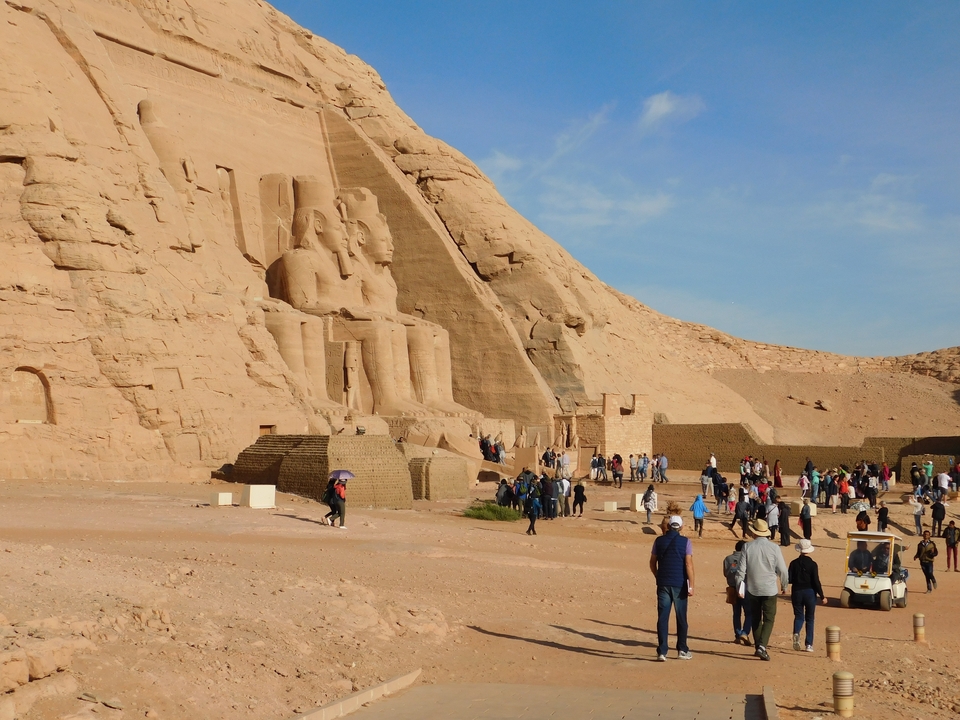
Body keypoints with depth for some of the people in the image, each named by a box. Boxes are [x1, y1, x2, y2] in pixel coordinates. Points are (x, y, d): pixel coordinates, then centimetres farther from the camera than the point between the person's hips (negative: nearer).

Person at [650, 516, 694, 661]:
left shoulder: (659, 541, 4)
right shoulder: (685, 542, -5)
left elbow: (652, 563, 8)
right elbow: (688, 564, -11)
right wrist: (691, 585, -10)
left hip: (663, 584, 2)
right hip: (679, 584, -2)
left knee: (662, 618, 2)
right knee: (681, 618, 10)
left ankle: (662, 652, -2)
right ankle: (682, 650, 17)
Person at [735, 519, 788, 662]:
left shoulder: (747, 547, -6)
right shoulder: (773, 548, -8)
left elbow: (741, 569, -5)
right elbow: (782, 570, -3)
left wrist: (740, 587, 7)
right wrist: (784, 585, 14)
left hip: (752, 589, 2)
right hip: (769, 589, -2)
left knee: (755, 619, 15)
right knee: (769, 619, 2)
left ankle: (758, 647, 21)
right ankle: (762, 646, -15)